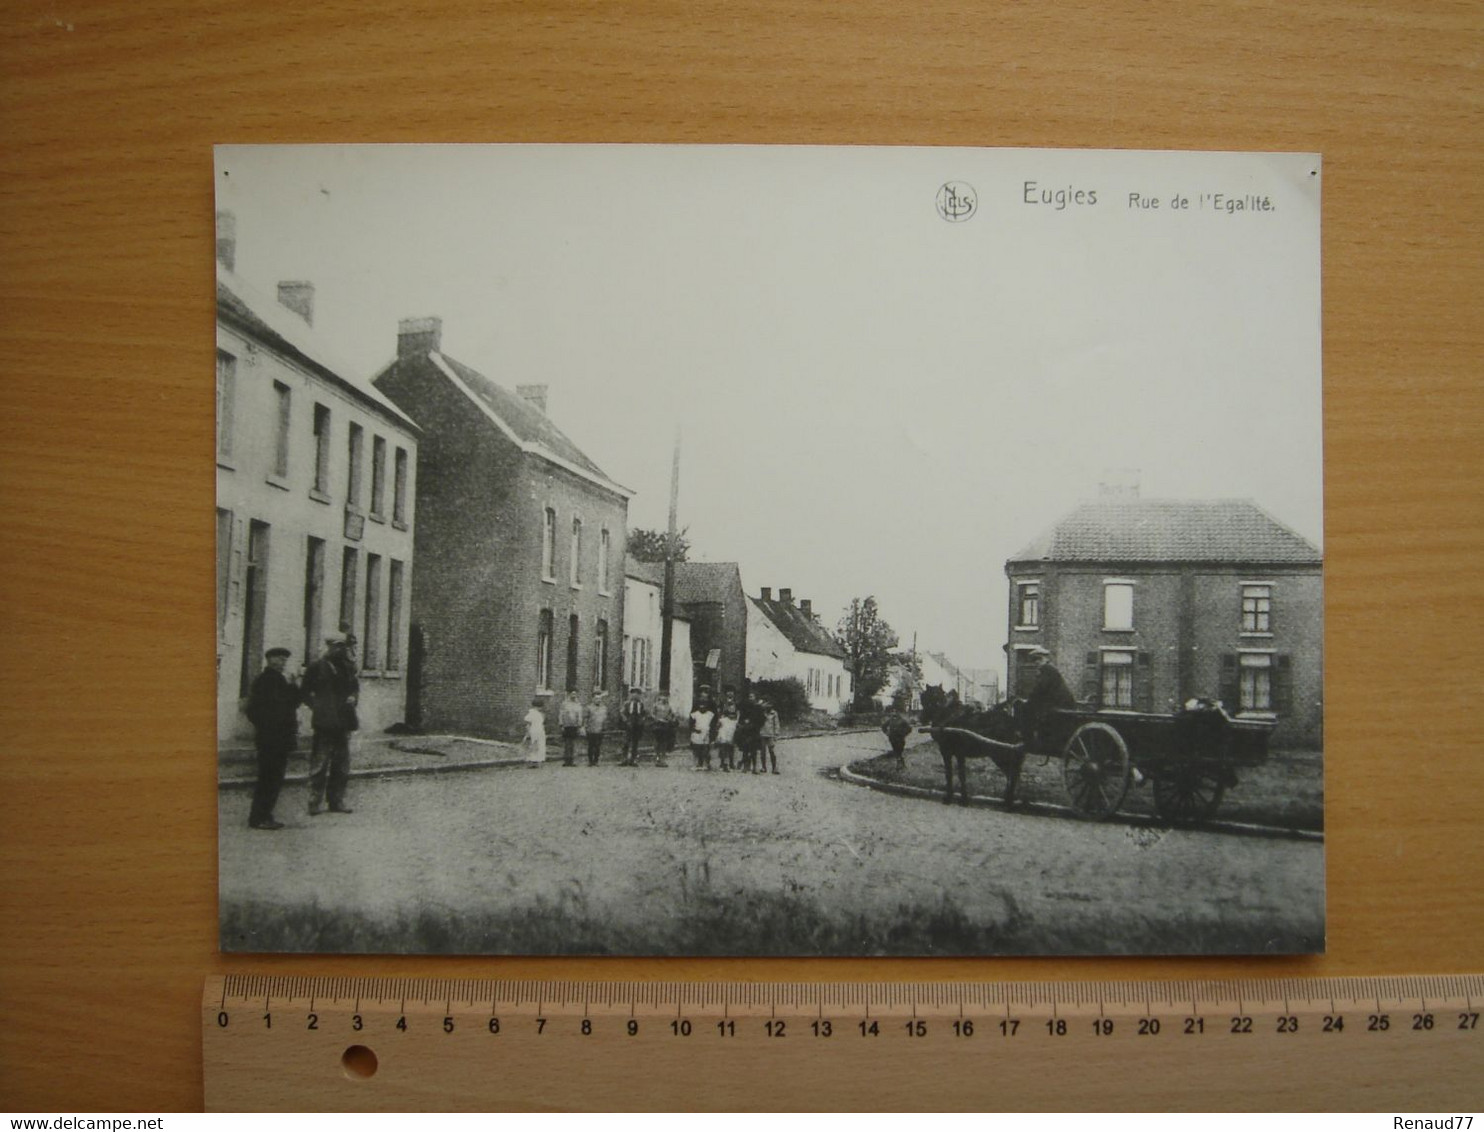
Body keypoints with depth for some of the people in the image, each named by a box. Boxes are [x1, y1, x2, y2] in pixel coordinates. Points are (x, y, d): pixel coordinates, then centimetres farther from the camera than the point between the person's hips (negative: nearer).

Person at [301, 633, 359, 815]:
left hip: (343, 722, 5)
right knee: (320, 764, -5)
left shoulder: (348, 667, 13)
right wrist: (316, 706, -10)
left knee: (342, 765, 9)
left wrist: (353, 698, 4)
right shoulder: (316, 668, -1)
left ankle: (337, 801, 17)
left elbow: (355, 687, 24)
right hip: (324, 723, -5)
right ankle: (314, 802, 0)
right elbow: (304, 693, 2)